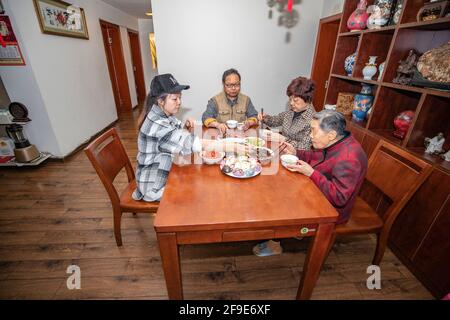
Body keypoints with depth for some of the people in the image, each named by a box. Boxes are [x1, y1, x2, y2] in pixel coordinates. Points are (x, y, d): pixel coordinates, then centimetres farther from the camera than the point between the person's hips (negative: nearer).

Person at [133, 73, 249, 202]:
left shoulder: (166, 116, -1)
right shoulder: (157, 124, -30)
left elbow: (180, 139, 9)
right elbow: (197, 144, -36)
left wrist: (186, 128, -13)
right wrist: (234, 147, -37)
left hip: (165, 174, 7)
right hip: (155, 185, -7)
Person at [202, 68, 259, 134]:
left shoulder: (246, 100, 10)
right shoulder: (215, 100, 2)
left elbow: (254, 117, 7)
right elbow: (206, 118, -7)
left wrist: (249, 123, -16)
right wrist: (217, 124, -28)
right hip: (221, 135, -3)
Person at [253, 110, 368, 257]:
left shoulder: (348, 159, -33)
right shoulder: (334, 142, -4)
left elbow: (339, 198, -32)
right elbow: (316, 156, 13)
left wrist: (311, 173, -33)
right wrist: (296, 153, -3)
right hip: (315, 192, 9)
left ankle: (275, 245, 17)